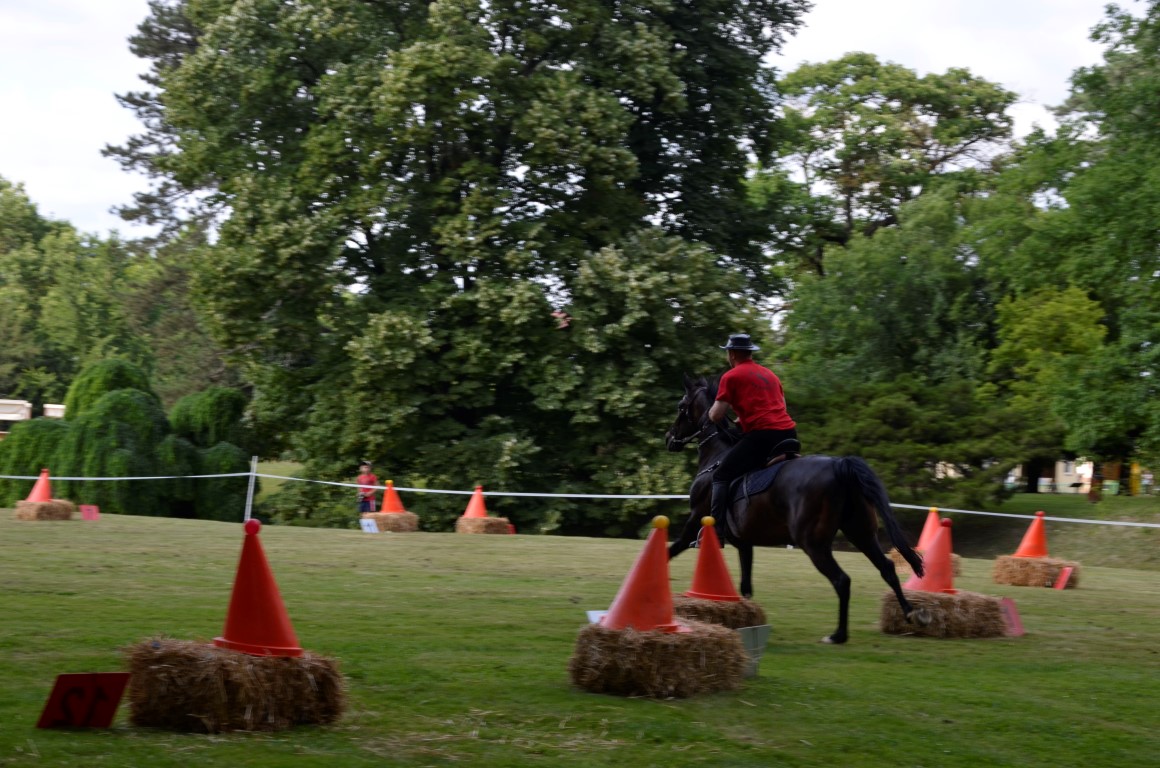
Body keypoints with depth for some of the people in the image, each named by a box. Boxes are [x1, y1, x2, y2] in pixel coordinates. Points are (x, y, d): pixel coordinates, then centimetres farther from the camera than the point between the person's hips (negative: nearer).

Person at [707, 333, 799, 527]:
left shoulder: (731, 376, 3)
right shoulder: (770, 374, 25)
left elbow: (716, 416, -1)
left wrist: (712, 411, 23)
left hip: (762, 435, -7)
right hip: (789, 433, 7)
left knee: (721, 476, -3)